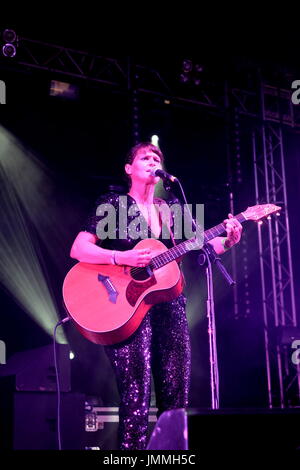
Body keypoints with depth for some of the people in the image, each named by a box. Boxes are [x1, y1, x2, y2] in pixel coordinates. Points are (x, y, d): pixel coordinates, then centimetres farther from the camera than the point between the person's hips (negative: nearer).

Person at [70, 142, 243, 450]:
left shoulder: (172, 210, 16)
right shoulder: (114, 205, 2)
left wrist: (228, 240, -11)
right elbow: (78, 250, -7)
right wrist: (122, 258, -20)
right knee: (136, 393, -12)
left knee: (176, 393, 4)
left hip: (168, 306, 5)